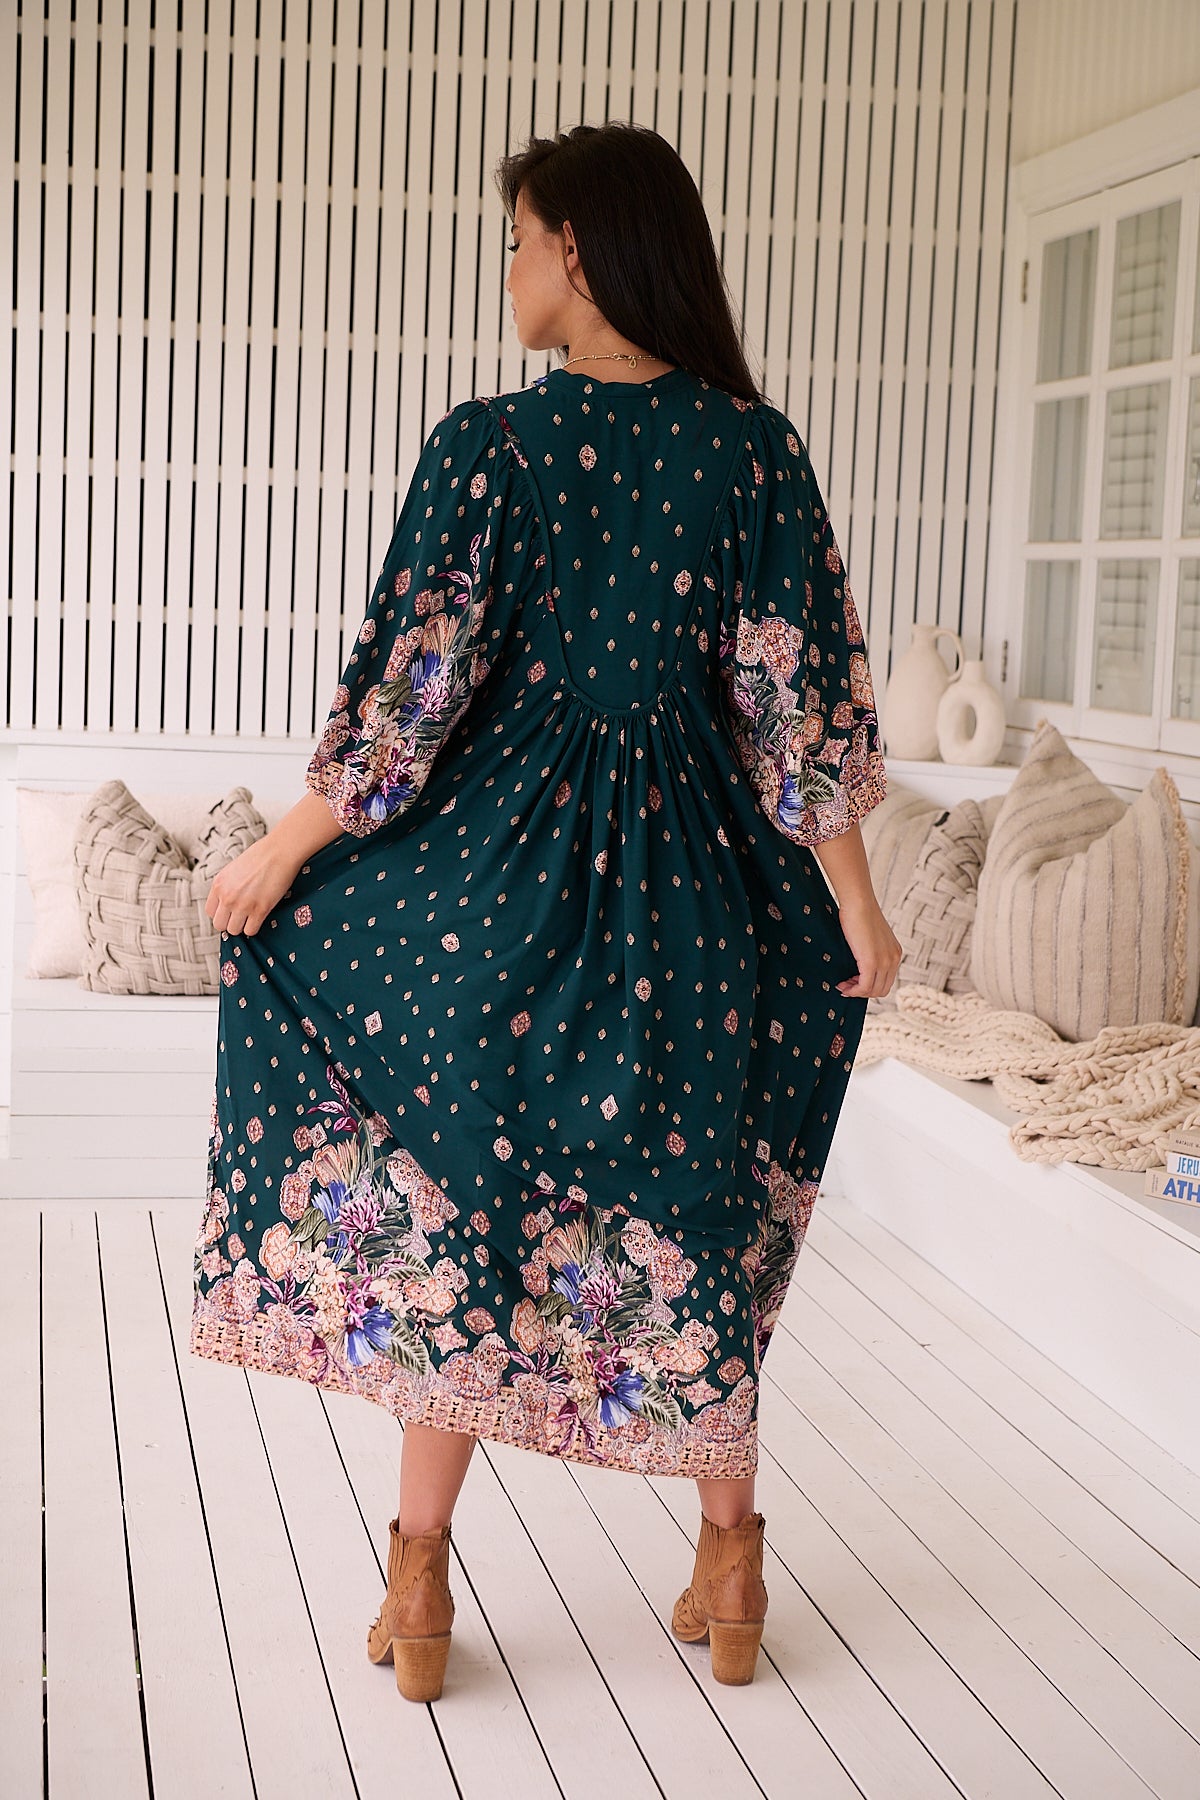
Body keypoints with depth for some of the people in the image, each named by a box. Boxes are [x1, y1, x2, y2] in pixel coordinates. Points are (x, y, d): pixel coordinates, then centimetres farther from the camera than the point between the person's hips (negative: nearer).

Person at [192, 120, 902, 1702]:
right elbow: (801, 698, -3)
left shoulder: (488, 444, -10)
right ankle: (731, 1565, 26)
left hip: (504, 864, -2)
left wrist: (289, 843, 4)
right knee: (685, 1211, 16)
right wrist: (853, 899, 6)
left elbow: (410, 684, -9)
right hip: (689, 875, 2)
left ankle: (420, 1584, 16)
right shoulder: (753, 447, -4)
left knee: (447, 1201, 11)